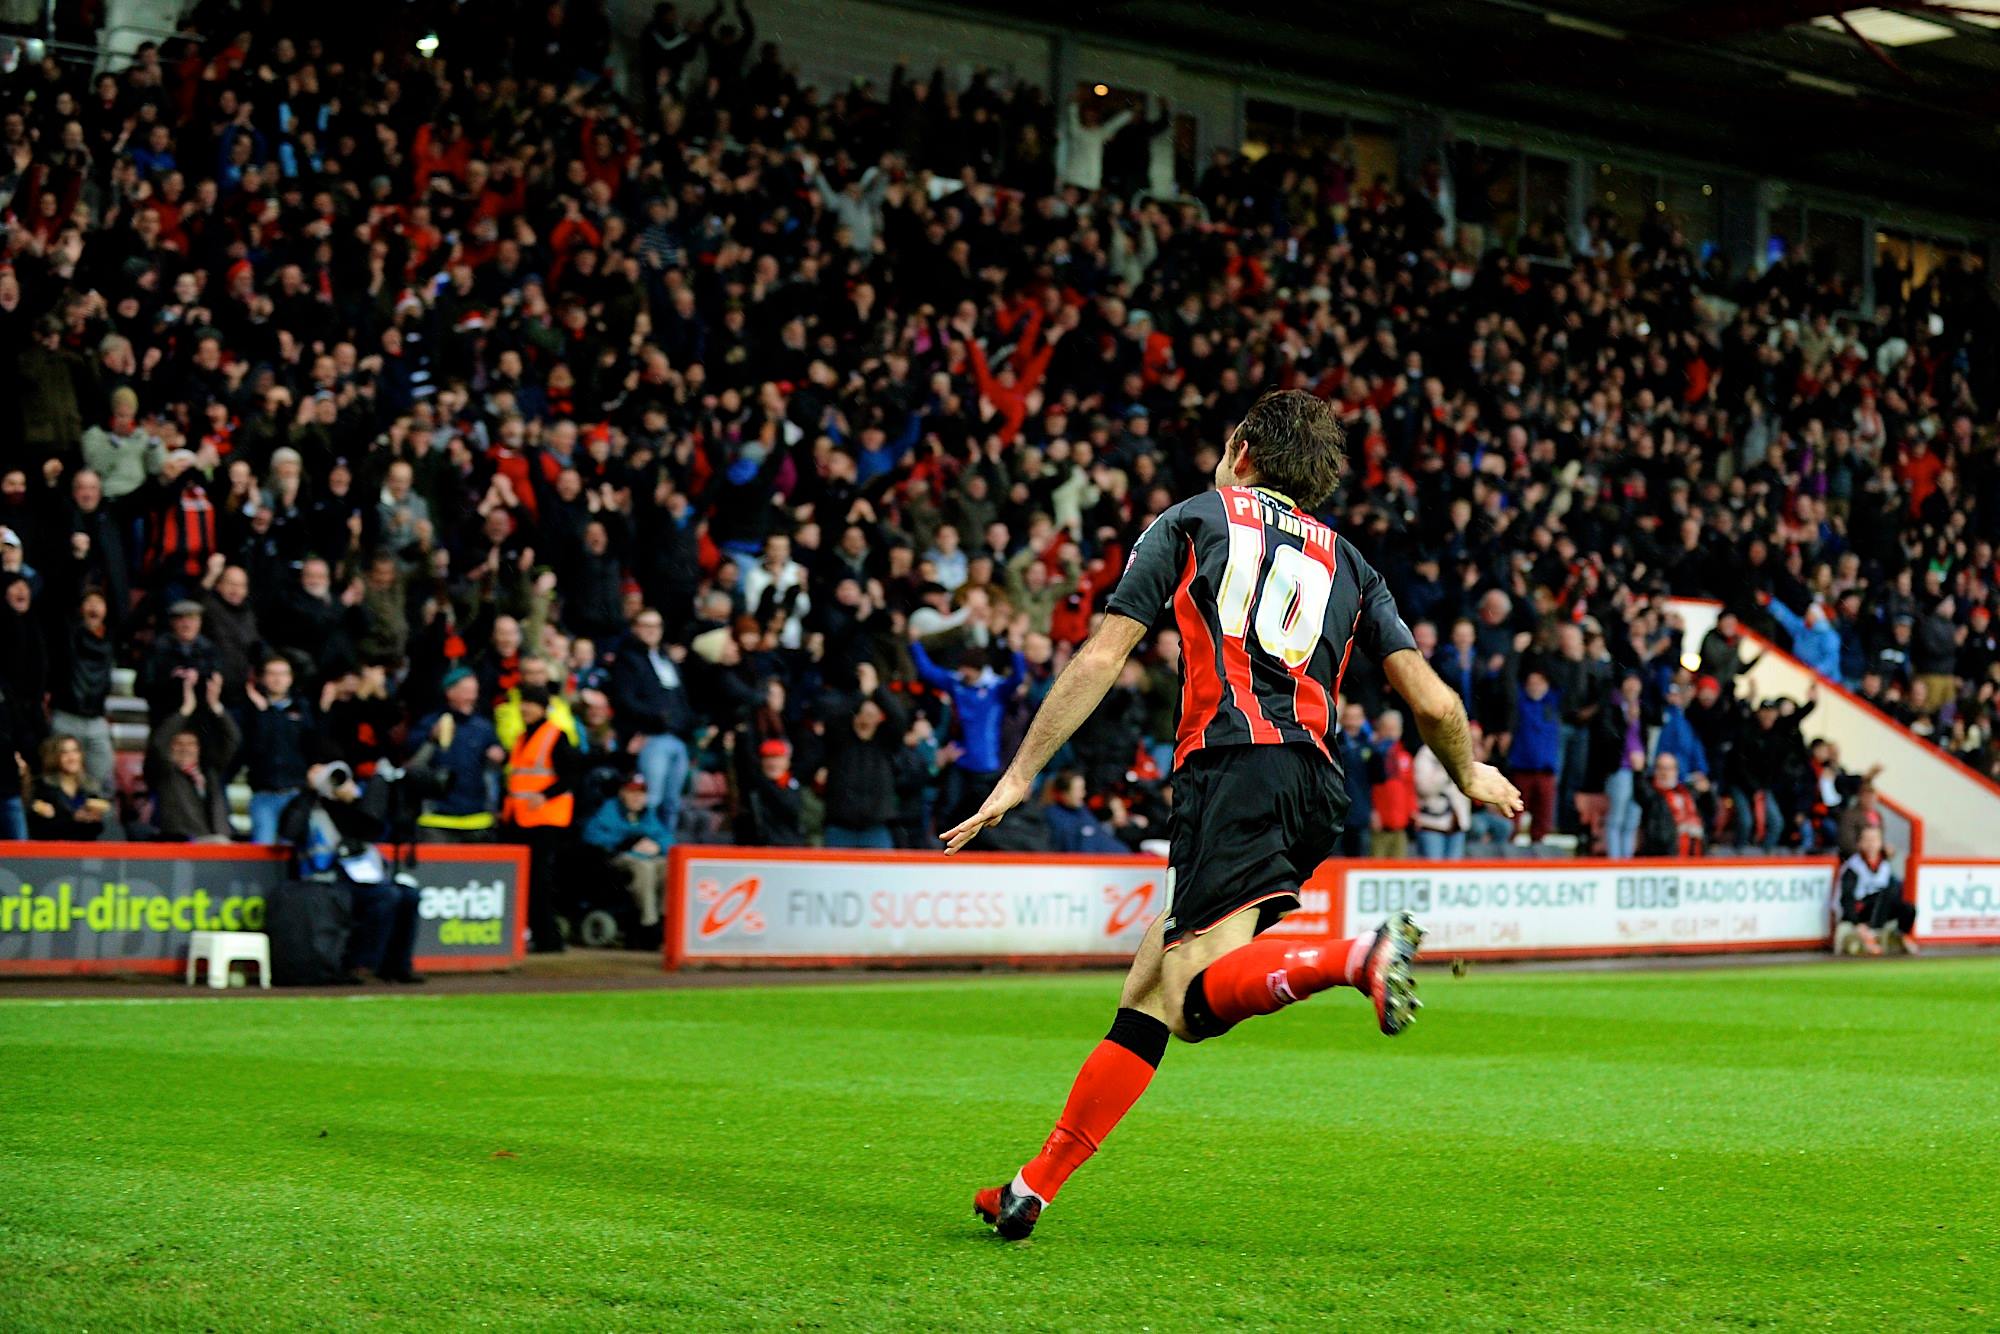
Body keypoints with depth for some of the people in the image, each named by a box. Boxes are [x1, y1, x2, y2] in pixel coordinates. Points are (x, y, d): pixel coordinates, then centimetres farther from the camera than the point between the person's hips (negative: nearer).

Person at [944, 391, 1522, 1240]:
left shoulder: (1190, 521, 17)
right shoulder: (1346, 563, 26)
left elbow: (1100, 660, 9)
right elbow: (1433, 702, 18)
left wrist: (1020, 775, 14)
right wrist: (1472, 777, 38)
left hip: (1231, 767, -6)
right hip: (1314, 781, 6)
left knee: (1196, 1003, -19)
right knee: (1146, 996, 9)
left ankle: (1357, 956, -43)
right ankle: (1039, 1182, 6)